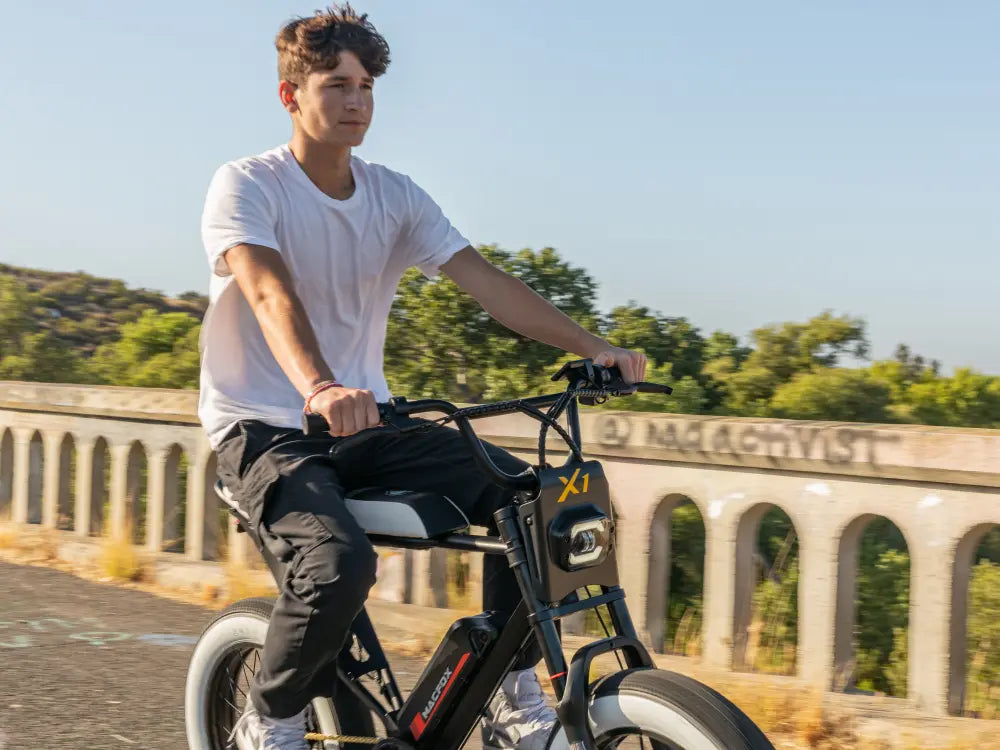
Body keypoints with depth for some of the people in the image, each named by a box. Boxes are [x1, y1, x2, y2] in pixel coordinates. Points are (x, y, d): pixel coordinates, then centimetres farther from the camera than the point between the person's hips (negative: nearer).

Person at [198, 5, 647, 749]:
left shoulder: (395, 196, 6)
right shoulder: (246, 185, -9)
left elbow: (484, 278, -4)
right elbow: (271, 293, -28)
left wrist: (593, 346, -17)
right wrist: (318, 390, -47)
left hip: (365, 420, 5)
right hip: (265, 428, -5)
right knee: (341, 561, -33)